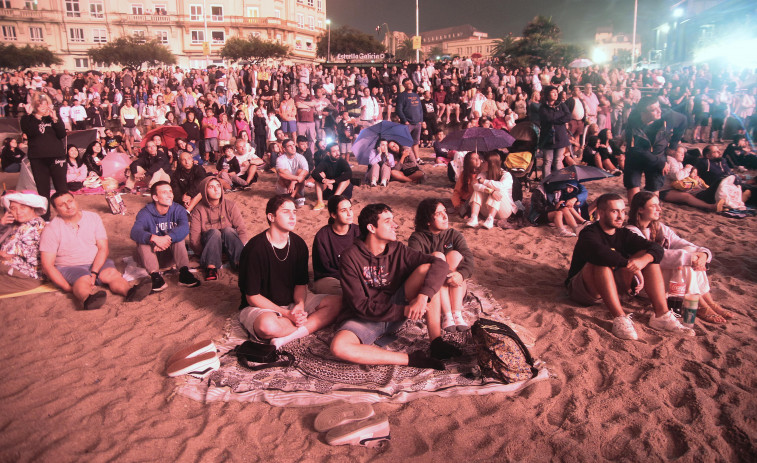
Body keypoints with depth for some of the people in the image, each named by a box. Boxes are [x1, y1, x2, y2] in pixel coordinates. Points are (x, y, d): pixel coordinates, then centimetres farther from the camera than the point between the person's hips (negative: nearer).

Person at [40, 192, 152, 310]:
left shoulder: (93, 217, 3)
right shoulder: (51, 230, -5)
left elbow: (103, 248, -3)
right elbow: (47, 265, -9)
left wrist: (93, 273, -19)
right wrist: (68, 288, -21)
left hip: (96, 263, 3)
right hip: (69, 268, -3)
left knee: (111, 273, -30)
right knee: (83, 279, -36)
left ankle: (130, 292, -60)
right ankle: (87, 300, -70)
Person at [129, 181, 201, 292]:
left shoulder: (178, 210, -7)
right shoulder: (145, 213, -12)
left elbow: (184, 228, -29)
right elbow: (135, 232, -32)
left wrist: (167, 238, -46)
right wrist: (154, 238, -51)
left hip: (172, 252, 1)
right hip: (151, 253, -1)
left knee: (176, 235, -26)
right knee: (142, 241, -28)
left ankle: (184, 272, -36)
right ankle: (155, 275, -40)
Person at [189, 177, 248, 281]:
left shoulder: (230, 205, -2)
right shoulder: (199, 210, -5)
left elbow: (242, 229, -9)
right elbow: (194, 238, -11)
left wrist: (241, 250, -22)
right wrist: (205, 255, -23)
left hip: (229, 242, 1)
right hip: (208, 244, -1)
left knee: (228, 230, -29)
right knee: (214, 232, -31)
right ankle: (211, 267, -43)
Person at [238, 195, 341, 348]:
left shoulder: (298, 244, -1)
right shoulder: (255, 249, -19)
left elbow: (301, 284, 5)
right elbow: (252, 297, -17)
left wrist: (300, 304, -19)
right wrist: (287, 314, -24)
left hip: (292, 302, 6)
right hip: (259, 307, -6)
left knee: (336, 303, -15)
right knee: (268, 325, -41)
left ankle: (287, 336, -25)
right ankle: (311, 323, -13)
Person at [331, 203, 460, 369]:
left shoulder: (397, 250, -3)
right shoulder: (350, 258, -14)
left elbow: (441, 265, -13)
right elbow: (360, 306, -18)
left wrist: (422, 297, -31)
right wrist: (404, 311, -26)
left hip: (397, 310, 3)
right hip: (365, 319, -3)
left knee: (425, 269, -17)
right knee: (338, 347, -36)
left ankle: (436, 342, -19)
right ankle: (411, 360, -29)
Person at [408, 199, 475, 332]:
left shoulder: (454, 235, 7)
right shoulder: (417, 239, -4)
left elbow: (468, 257, -11)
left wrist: (462, 274, -34)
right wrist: (444, 275, -36)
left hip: (455, 290, 3)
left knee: (455, 255, -19)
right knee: (437, 256, -23)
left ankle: (457, 313, -30)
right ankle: (446, 315, -36)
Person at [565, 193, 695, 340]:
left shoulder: (623, 234, 4)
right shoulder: (588, 234, -16)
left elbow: (656, 248, -7)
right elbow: (600, 253, -39)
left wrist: (643, 260, -29)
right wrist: (631, 265, -36)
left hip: (612, 288, 6)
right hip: (581, 290, -6)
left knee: (648, 256, -9)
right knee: (602, 262, -35)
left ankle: (662, 314, -18)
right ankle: (620, 318, -39)